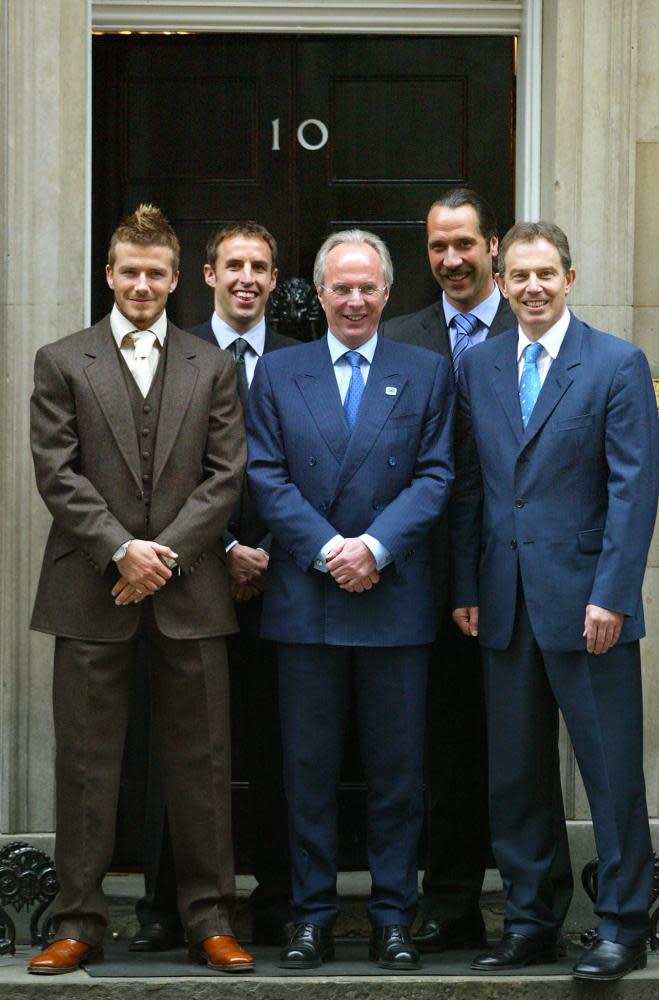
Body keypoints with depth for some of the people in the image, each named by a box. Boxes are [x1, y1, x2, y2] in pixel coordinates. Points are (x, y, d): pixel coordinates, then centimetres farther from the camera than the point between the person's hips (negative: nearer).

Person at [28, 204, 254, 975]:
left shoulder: (212, 368, 11)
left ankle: (208, 920, 10)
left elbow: (226, 475, 4)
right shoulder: (62, 363, 7)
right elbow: (57, 474, -1)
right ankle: (78, 922, 8)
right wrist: (120, 551, -12)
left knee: (200, 761, 4)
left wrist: (167, 552, -8)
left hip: (189, 590, 1)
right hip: (91, 592, -1)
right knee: (85, 762, 2)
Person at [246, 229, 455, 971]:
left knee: (397, 769, 3)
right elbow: (265, 476, 1)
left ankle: (392, 918, 11)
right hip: (305, 598, 1)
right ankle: (312, 917, 12)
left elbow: (435, 476, 0)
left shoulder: (426, 374, 8)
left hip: (394, 599, 0)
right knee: (308, 768, 4)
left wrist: (376, 545, -14)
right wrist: (327, 550, -11)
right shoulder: (278, 373, 9)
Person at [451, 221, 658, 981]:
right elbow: (468, 485, 12)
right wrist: (466, 589, 6)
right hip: (506, 604, 5)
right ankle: (529, 922, 19)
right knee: (515, 775, 9)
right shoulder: (478, 368, 11)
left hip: (585, 600, -4)